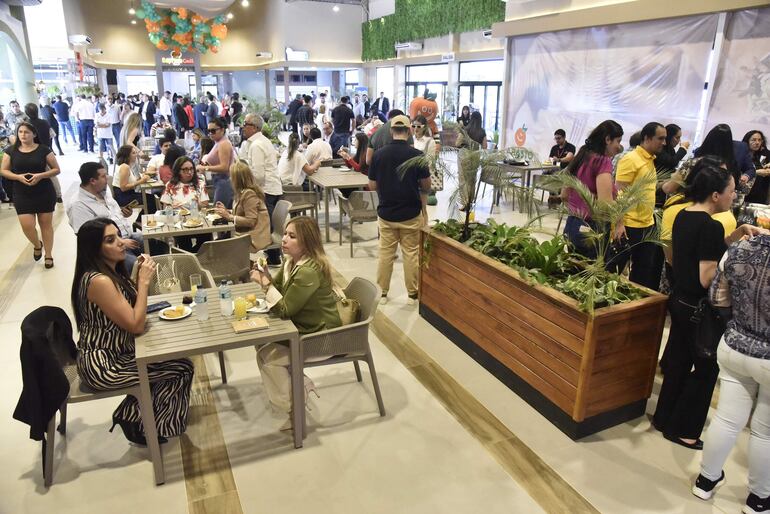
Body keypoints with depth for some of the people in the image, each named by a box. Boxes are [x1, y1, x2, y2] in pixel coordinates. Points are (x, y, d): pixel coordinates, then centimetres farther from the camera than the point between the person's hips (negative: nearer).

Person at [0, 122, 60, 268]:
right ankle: (37, 245, 27)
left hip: (45, 193, -1)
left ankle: (49, 255, 19)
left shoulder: (43, 150, -4)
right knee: (27, 226, -6)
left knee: (46, 224, 6)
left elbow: (56, 169, -1)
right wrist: (18, 177, -13)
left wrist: (40, 175, -18)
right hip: (22, 195, 2)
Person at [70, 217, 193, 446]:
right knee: (182, 368, -6)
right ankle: (138, 424, 13)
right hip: (102, 365, -9)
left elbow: (134, 310, 10)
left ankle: (133, 413, 18)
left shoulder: (112, 272, 3)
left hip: (114, 352, 9)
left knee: (176, 356, 8)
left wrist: (142, 278, -4)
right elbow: (136, 326, -23)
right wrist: (144, 281, -19)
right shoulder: (99, 281, -26)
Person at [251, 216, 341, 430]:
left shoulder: (309, 272, -29)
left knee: (267, 356, -11)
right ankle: (301, 386, 17)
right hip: (304, 328, 10)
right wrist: (265, 276, -8)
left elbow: (285, 309, -26)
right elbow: (280, 287, 11)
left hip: (321, 338, -9)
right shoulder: (292, 261, 0)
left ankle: (292, 408, 9)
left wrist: (265, 283, -22)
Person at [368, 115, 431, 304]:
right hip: (411, 214, -2)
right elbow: (426, 186, -3)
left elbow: (372, 186, 1)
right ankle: (412, 293, 18)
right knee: (411, 254, 9)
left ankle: (383, 293, 20)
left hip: (386, 213, 2)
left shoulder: (379, 154, -5)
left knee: (385, 253, 12)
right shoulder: (417, 154, -11)